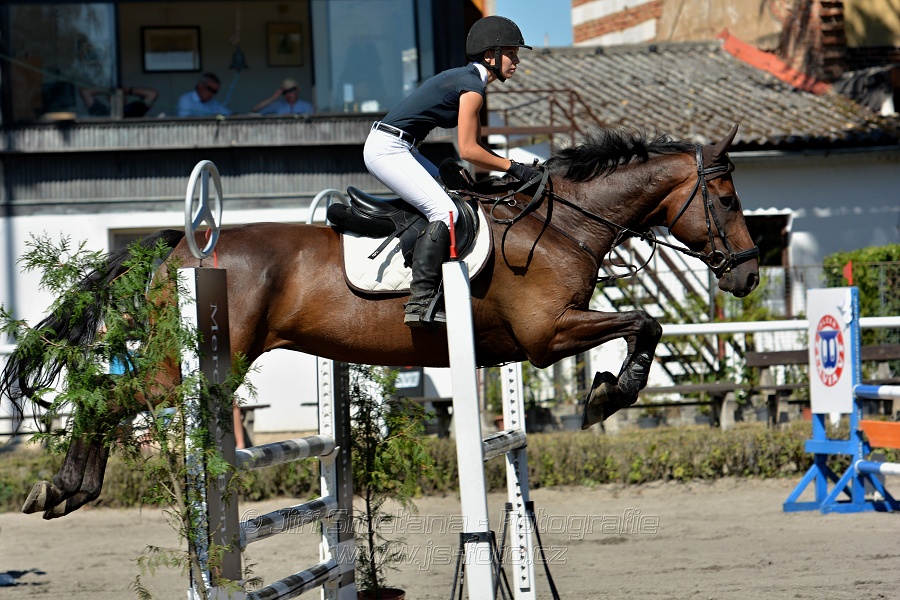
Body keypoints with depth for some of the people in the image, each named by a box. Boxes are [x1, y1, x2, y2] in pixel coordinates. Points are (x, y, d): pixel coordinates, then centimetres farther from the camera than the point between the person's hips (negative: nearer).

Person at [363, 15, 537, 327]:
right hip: (387, 149, -11)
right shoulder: (472, 86, -13)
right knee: (445, 212, -18)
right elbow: (468, 151, -15)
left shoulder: (466, 79, 17)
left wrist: (509, 167, 10)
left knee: (449, 188, 21)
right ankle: (420, 302, -26)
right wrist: (512, 167, -7)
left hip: (393, 147, 11)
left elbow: (474, 146, 19)